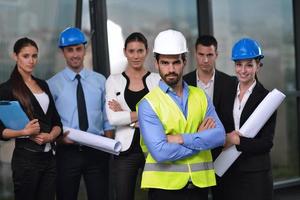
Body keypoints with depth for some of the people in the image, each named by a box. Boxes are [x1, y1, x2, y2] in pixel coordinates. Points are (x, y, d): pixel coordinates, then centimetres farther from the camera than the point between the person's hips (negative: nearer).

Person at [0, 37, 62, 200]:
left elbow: (56, 121, 12)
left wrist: (50, 136, -7)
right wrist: (24, 132, -21)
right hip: (26, 158, -5)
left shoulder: (43, 84, 13)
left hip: (49, 157, 5)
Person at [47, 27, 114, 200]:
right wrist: (61, 137, -18)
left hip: (97, 150, 1)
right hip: (67, 151, -1)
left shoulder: (100, 81, 5)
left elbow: (107, 117, 6)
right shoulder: (53, 84, -1)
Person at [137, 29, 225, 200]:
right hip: (165, 185, -4)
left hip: (199, 183, 4)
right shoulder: (149, 104, -8)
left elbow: (220, 135, -6)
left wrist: (181, 139, -15)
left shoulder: (201, 96, 5)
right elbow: (160, 152, -19)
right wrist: (200, 140, -10)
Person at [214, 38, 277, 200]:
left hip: (255, 173, -4)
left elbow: (267, 142, -9)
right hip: (227, 173, 4)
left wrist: (237, 141, -16)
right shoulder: (227, 95, 8)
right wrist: (226, 137, -8)